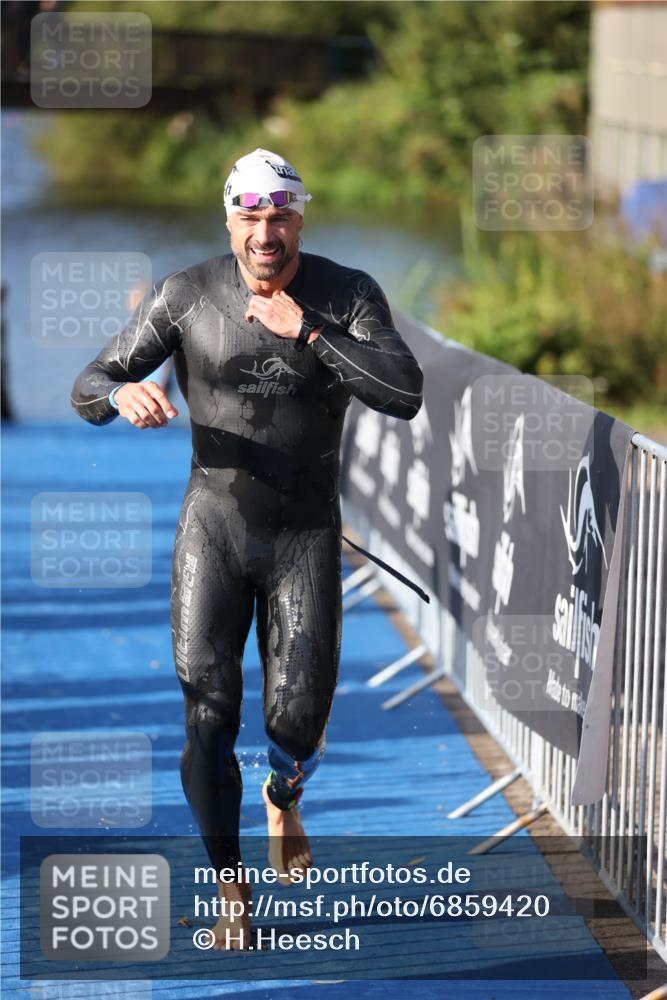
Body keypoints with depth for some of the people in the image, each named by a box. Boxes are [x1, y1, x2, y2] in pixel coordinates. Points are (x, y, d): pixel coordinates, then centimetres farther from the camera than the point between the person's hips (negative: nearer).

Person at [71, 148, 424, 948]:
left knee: (298, 716, -5)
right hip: (213, 530, 0)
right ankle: (228, 883, 10)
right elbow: (87, 393, -9)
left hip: (307, 539, 0)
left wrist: (305, 331, -28)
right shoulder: (186, 296, -10)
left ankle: (282, 798, 33)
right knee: (209, 712, -9)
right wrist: (124, 393, -35)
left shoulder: (349, 295, -10)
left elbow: (405, 397, -24)